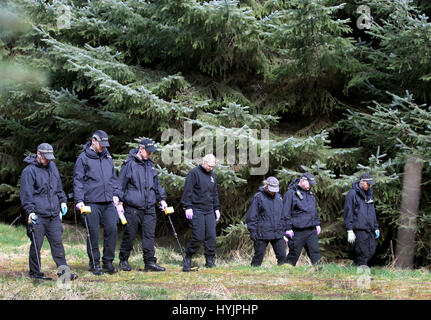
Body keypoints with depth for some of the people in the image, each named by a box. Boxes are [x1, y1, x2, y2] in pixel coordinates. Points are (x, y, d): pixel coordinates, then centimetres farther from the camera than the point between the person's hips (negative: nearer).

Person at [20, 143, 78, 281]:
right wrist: (30, 211, -15)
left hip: (53, 215, 6)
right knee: (36, 245, 0)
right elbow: (26, 193, -9)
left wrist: (63, 201, 19)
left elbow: (59, 187, 27)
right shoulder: (29, 171, -7)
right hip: (38, 216, -6)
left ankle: (63, 271, 4)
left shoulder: (52, 166, 16)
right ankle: (35, 272, 11)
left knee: (57, 243, 3)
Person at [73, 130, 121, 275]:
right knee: (93, 233, -1)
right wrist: (79, 200, -10)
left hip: (108, 202, 5)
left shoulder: (107, 157, 15)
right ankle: (94, 263, 9)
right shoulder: (83, 158, -2)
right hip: (91, 202, -5)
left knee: (112, 229, -1)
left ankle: (108, 262, 10)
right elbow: (78, 181, -3)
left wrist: (115, 194, 14)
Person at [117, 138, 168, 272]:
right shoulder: (129, 164, -4)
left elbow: (157, 184, 25)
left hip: (149, 207, 5)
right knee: (129, 234, 2)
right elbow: (121, 184, -2)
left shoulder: (151, 165, 15)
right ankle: (123, 261, 15)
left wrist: (162, 199, 19)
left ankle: (150, 262, 0)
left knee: (149, 234, -1)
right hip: (133, 207, -5)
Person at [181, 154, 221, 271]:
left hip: (209, 211, 6)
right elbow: (187, 191, -8)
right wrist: (188, 207, -14)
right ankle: (187, 258, 9)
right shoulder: (194, 173, -5)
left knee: (211, 236, 0)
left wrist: (217, 208, 20)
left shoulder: (212, 175, 16)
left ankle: (210, 260, 8)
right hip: (197, 210, -6)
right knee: (198, 237, -9)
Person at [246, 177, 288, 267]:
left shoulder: (279, 197, 13)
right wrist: (252, 231, -8)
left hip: (278, 234, 4)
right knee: (258, 256, 1)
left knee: (282, 256, 0)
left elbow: (283, 215, 21)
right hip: (262, 234, -4)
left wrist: (283, 230, 16)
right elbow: (251, 216, -3)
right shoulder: (258, 197, -3)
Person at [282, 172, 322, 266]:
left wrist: (317, 224, 20)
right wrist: (288, 228, -14)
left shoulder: (310, 194, 17)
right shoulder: (291, 193, -8)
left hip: (312, 230, 6)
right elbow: (286, 213, -10)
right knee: (294, 255, 1)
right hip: (298, 232, -6)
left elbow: (315, 211, 27)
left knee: (315, 252, 3)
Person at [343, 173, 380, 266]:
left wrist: (376, 227, 20)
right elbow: (348, 213, -9)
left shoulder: (369, 193, 18)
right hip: (359, 230, -8)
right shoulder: (352, 194, -7)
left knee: (371, 251, 4)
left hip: (370, 229, 8)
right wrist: (349, 230, -14)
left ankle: (354, 266, 15)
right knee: (363, 253, -9)